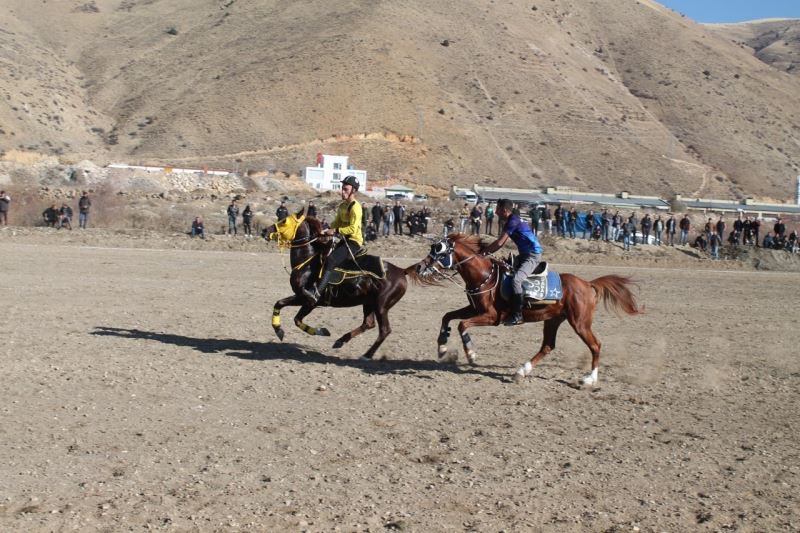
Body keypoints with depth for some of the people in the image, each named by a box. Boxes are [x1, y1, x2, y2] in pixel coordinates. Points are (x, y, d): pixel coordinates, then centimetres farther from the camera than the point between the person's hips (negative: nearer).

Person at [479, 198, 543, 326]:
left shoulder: (513, 221, -17)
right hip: (524, 254, 11)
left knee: (516, 279, -28)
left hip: (533, 255, -11)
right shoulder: (511, 221, 14)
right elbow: (501, 243, 17)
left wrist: (483, 251, -10)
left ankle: (517, 315, -25)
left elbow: (499, 243, -19)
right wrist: (487, 251, 6)